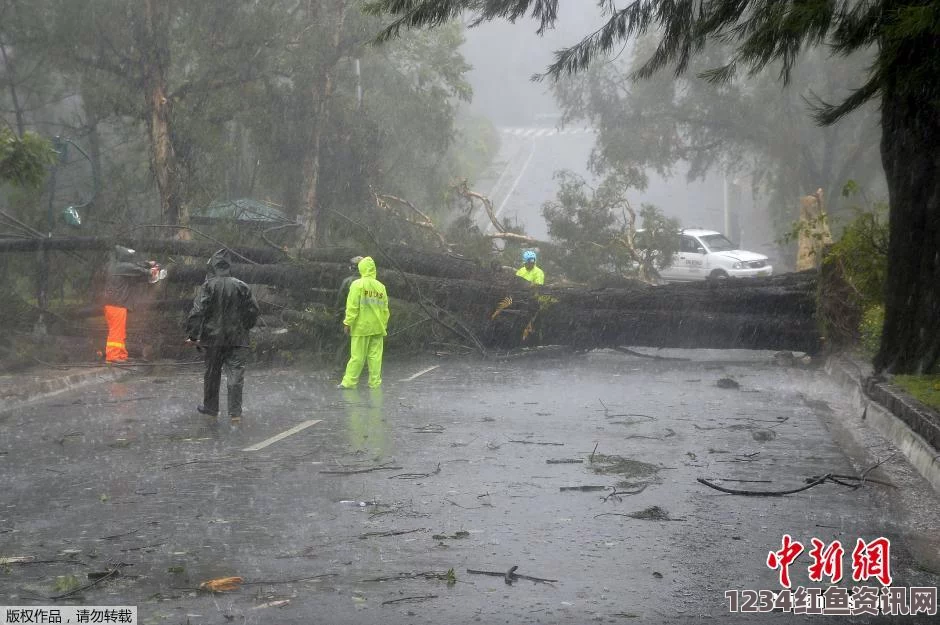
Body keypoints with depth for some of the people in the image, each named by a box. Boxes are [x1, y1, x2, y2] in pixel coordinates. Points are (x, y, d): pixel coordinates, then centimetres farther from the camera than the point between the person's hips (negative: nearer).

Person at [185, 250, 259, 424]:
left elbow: (198, 311, -13)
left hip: (214, 337, -1)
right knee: (236, 374, -1)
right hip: (237, 338, 1)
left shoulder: (209, 286, -7)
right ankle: (235, 413, -8)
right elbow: (253, 310, 5)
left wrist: (193, 334, -9)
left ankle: (210, 407, 27)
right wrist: (244, 328, 20)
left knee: (212, 373, 14)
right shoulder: (241, 286, 1)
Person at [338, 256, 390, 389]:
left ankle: (349, 382, 0)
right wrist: (384, 325, 18)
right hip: (377, 327, 4)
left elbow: (352, 306, -11)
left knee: (357, 356, -2)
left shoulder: (357, 284, -7)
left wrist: (347, 323, -7)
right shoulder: (381, 286, 6)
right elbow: (385, 309, 10)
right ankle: (375, 382, 6)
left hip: (361, 326, -4)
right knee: (375, 356, 6)